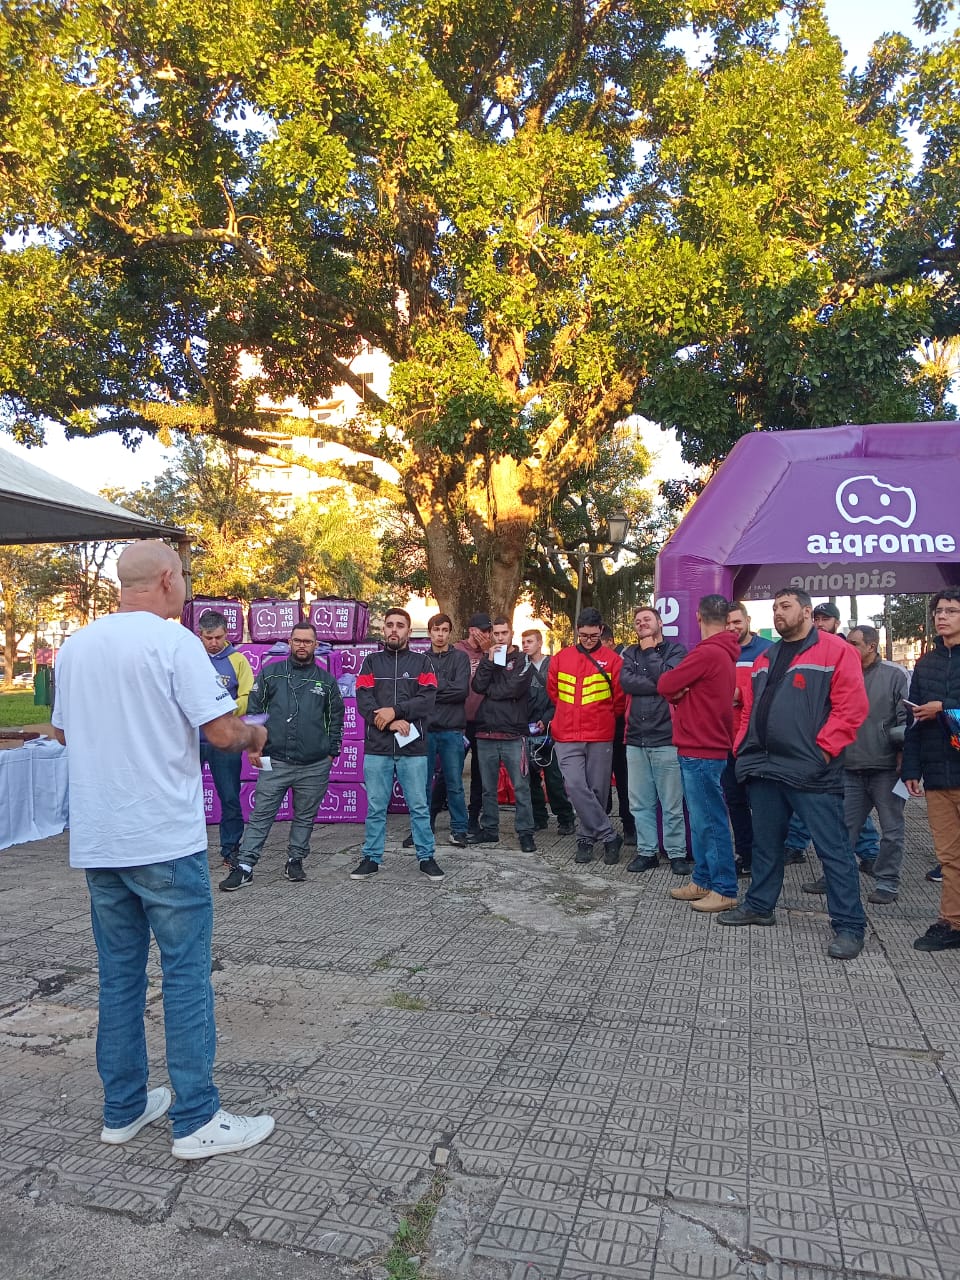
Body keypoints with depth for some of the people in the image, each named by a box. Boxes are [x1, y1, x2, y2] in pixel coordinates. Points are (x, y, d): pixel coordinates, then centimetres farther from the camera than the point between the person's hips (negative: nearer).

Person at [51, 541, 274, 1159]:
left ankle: (123, 1109, 27)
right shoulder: (173, 641, -13)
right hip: (166, 841, -6)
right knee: (186, 975, 3)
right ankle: (198, 1121, 12)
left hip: (97, 843, 7)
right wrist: (254, 733, 4)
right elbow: (222, 732, -17)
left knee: (119, 974, 16)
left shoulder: (74, 647, 8)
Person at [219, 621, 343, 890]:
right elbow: (254, 709, 4)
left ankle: (295, 861, 25)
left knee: (305, 817, 11)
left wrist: (332, 752, 9)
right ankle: (244, 866, 5)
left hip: (315, 766, 2)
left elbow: (336, 718, 13)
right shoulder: (270, 673, 4)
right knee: (261, 816, -1)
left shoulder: (326, 680, 7)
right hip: (275, 762, -1)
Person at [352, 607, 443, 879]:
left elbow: (428, 700, -6)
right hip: (377, 747, 1)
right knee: (375, 807, 7)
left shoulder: (422, 662, 8)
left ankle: (426, 858, 14)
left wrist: (395, 710, -15)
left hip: (413, 747, -1)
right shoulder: (371, 662, 9)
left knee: (419, 806, 4)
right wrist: (391, 723, -14)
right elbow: (363, 701, -3)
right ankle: (371, 858, 17)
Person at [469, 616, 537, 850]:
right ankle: (489, 829, 23)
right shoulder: (487, 658, 14)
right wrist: (489, 662, -8)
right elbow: (478, 686, -2)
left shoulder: (522, 660, 3)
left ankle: (525, 833, 4)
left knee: (521, 787, -3)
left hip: (513, 734, -4)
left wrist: (489, 690, -2)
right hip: (486, 734, 4)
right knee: (488, 787, 12)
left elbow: (514, 688, -13)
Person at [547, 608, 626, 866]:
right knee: (575, 786, -11)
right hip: (567, 737, 2)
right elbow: (553, 691, 20)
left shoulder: (612, 660, -3)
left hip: (600, 737, -1)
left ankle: (587, 838, 21)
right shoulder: (561, 658, 6)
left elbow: (620, 699, 5)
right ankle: (609, 837, -2)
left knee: (597, 790, 5)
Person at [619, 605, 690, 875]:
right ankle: (647, 851, 19)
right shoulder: (630, 653, 14)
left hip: (666, 737, -4)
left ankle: (676, 853, 12)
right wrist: (659, 687, -12)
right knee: (640, 803, 8)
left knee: (672, 804, 0)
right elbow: (625, 681, -4)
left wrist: (649, 651, -3)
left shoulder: (675, 649, 4)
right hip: (636, 739, 4)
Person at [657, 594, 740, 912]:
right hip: (704, 747, 10)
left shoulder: (706, 653, -17)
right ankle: (702, 881, 24)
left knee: (710, 821, -3)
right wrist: (680, 692, -6)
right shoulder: (725, 654, 15)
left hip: (701, 752, -10)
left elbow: (664, 685, -14)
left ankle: (724, 891, 4)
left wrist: (675, 690, 5)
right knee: (701, 820, 15)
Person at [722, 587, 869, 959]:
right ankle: (759, 905, 31)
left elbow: (852, 706, -12)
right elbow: (750, 709, 21)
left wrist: (824, 749, -17)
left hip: (811, 772, -7)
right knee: (765, 843, 17)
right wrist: (742, 747, 11)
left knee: (833, 849, -1)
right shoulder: (765, 659, 18)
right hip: (763, 768, 7)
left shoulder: (835, 651, -5)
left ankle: (849, 926, 8)